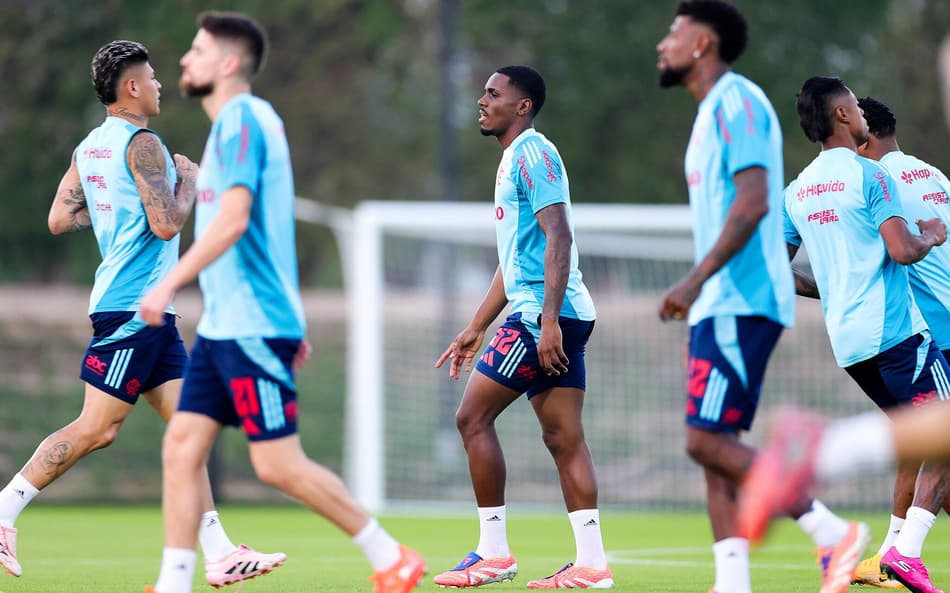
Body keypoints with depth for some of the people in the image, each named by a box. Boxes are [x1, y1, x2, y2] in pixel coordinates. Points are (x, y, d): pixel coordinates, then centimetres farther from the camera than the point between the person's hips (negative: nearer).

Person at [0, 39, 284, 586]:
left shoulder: (89, 147, 14)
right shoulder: (141, 143, -12)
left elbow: (60, 219, 15)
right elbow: (167, 225, -18)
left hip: (149, 314, 10)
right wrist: (189, 183, -1)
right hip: (134, 308, -10)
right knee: (97, 427, -9)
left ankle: (219, 552, 1)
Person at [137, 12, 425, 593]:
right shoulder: (245, 121, 18)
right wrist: (290, 322, 25)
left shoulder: (242, 119, -12)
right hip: (224, 326, 10)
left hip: (252, 327, -10)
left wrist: (170, 284, -25)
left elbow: (233, 219, -23)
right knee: (181, 447, 3)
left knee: (279, 464, -8)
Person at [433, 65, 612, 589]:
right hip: (563, 316, 10)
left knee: (473, 417, -6)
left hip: (545, 312, -10)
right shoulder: (513, 160, 23)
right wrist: (475, 329, 28)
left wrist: (548, 320, -25)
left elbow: (559, 238, -19)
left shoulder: (532, 153, -9)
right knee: (563, 438, 5)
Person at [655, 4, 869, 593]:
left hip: (740, 303, -10)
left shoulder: (737, 102, -10)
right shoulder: (715, 110, 21)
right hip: (721, 304, 10)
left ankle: (833, 533, -11)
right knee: (714, 445, 4)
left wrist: (696, 279, -25)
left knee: (708, 440, -15)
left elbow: (752, 203, -21)